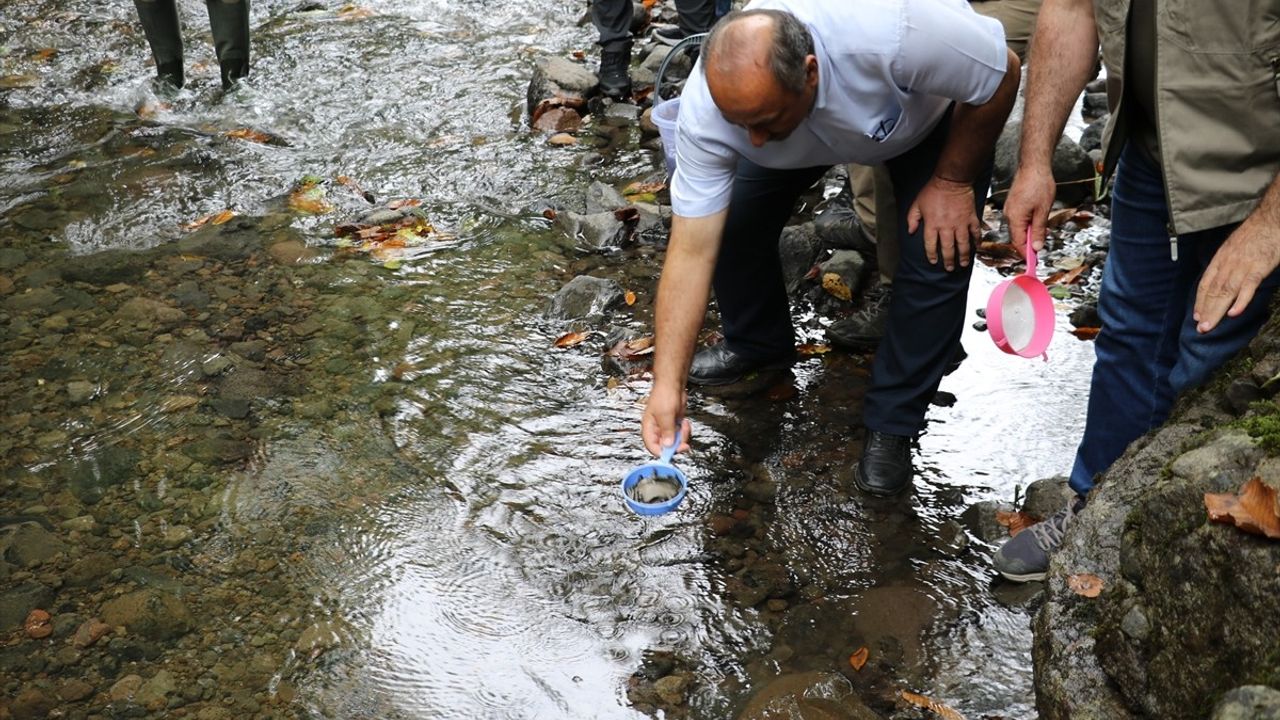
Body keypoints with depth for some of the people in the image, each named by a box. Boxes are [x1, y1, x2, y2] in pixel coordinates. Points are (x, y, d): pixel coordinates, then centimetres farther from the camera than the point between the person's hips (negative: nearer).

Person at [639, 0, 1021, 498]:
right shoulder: (707, 108, -35)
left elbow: (1002, 75, -26)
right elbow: (692, 251, -31)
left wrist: (953, 182, -19)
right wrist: (667, 384, -34)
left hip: (934, 115, -2)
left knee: (939, 260, -18)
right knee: (728, 222, -10)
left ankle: (891, 424, 2)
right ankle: (757, 344, 20)